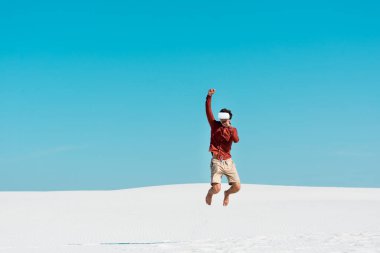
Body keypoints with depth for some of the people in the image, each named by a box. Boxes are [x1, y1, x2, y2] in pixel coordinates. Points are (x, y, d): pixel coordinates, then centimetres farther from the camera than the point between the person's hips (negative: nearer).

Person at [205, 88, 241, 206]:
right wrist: (209, 96, -16)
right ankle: (210, 193, 24)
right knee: (216, 189, -15)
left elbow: (236, 140, -16)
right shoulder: (215, 125, 5)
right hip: (216, 162, -2)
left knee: (237, 187, -6)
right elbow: (208, 111, -4)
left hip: (228, 162, 2)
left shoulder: (233, 130, 6)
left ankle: (227, 193, 31)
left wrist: (230, 129, -31)